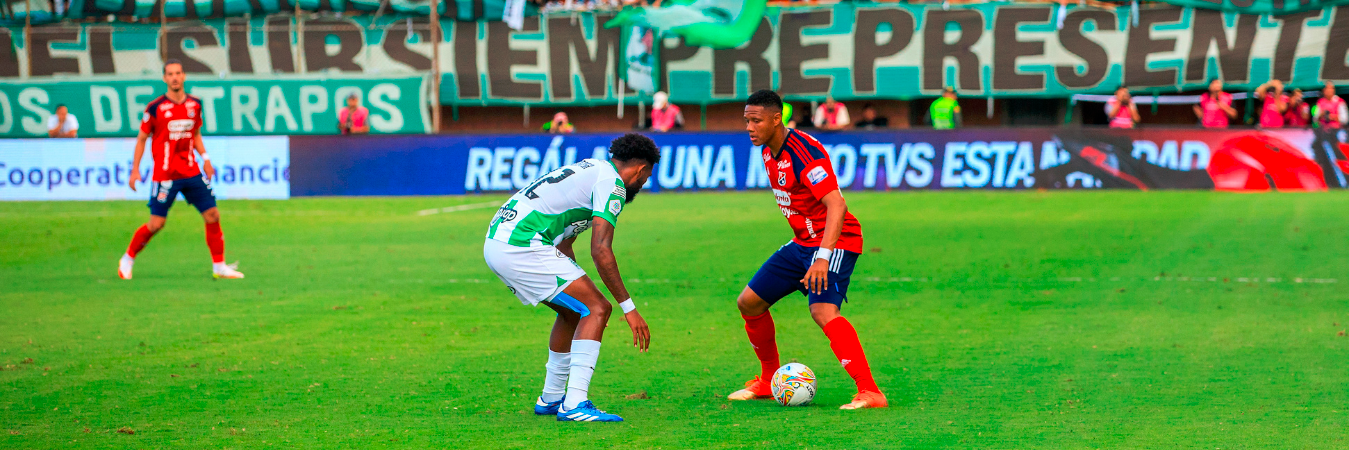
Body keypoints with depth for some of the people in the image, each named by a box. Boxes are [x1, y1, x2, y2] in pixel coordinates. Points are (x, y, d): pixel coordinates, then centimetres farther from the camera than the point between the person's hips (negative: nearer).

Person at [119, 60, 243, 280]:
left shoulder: (194, 104, 6)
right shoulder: (155, 108, -7)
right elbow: (141, 139, 1)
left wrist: (205, 158, 7)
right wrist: (135, 170, -3)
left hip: (191, 172, 4)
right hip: (165, 176, -4)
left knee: (212, 215, -2)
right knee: (156, 223, -6)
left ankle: (219, 266, 9)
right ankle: (127, 260, 16)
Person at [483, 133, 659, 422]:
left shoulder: (591, 169, 24)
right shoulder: (612, 184, -6)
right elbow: (600, 251, -16)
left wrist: (579, 288, 34)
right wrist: (629, 307, -13)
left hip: (495, 244, 10)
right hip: (522, 247, -10)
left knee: (574, 310, 23)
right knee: (597, 309, -8)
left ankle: (551, 398, 30)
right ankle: (575, 404, -16)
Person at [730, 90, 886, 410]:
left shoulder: (804, 152, -24)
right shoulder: (768, 151, 6)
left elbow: (836, 205, -32)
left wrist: (823, 256, -40)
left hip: (834, 241, -10)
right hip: (802, 242, 10)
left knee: (822, 311, -29)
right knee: (749, 303, 9)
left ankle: (870, 392, -33)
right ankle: (768, 382, 26)